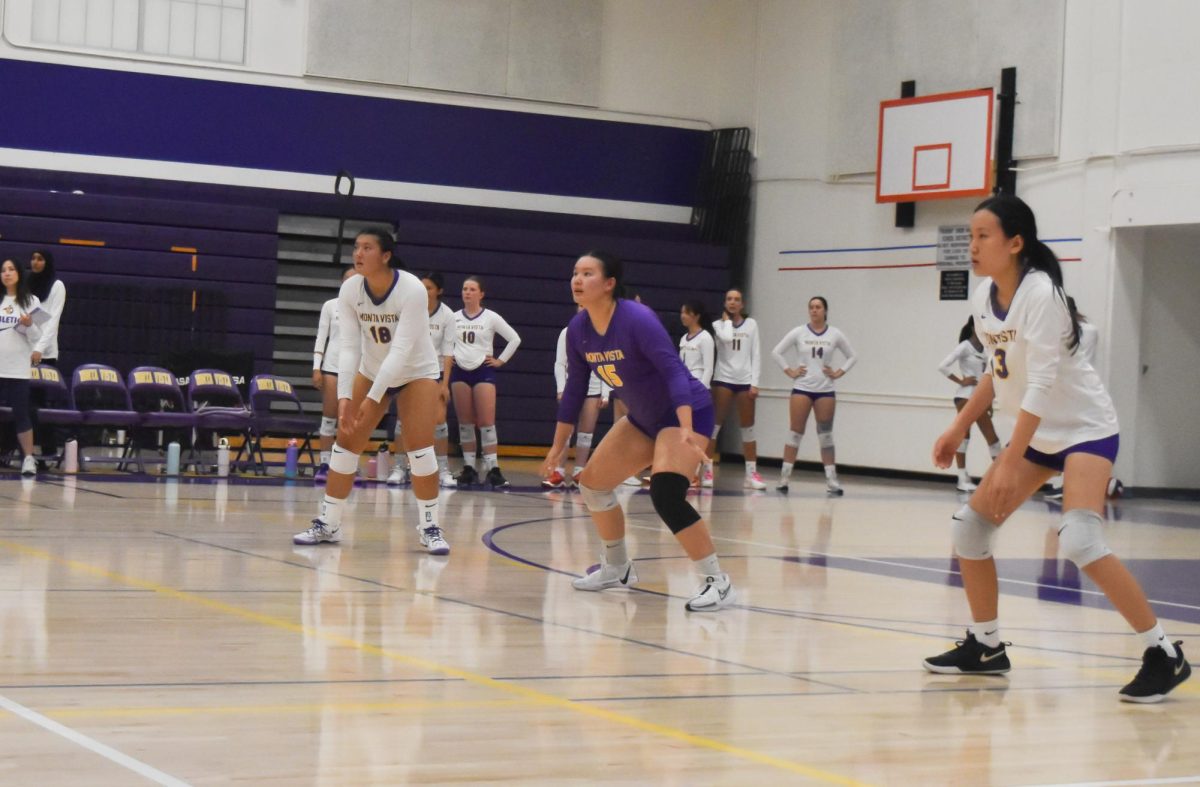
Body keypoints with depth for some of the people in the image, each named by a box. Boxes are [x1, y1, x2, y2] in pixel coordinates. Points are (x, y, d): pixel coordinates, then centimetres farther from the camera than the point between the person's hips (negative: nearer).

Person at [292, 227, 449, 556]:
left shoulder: (412, 289, -28)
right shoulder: (350, 289, -16)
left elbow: (402, 349, -32)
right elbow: (349, 346, -17)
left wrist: (373, 398, -36)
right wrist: (344, 396, -29)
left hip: (416, 372, -4)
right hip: (372, 370, 4)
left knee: (419, 447, -16)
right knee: (345, 441, -2)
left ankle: (430, 527, -6)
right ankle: (327, 524, 6)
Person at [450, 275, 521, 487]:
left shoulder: (491, 318, -1)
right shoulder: (454, 317, 5)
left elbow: (515, 339, 1)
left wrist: (501, 360, -1)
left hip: (483, 371, -2)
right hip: (459, 372, 3)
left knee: (487, 422, -9)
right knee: (465, 423, 4)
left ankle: (492, 468, -9)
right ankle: (469, 468, 8)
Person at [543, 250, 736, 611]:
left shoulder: (637, 319, -25)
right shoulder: (578, 329, -4)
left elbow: (673, 370, -30)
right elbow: (574, 388, 7)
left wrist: (685, 430, -42)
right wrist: (558, 446, 10)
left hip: (686, 412, -9)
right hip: (643, 418, 9)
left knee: (665, 494, -27)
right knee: (593, 483, 11)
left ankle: (717, 582, -16)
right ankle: (617, 568, 32)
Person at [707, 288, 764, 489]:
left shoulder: (751, 324, 7)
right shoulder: (718, 324, 3)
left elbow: (755, 355, 4)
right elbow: (726, 338, -20)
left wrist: (755, 383, -3)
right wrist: (727, 320, -3)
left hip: (745, 380, 2)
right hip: (723, 379, -1)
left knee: (748, 429, 6)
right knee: (714, 425, -4)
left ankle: (751, 473, 9)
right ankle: (707, 471, -1)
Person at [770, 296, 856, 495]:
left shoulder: (835, 335, 2)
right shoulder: (798, 333, 0)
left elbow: (852, 356, 11)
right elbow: (777, 352, 4)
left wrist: (839, 373, 0)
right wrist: (789, 371, -3)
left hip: (825, 391, 1)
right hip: (802, 389, -1)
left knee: (826, 435, 3)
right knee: (796, 433, 0)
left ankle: (831, 480, 4)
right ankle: (784, 477, 5)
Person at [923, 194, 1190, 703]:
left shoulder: (1039, 293, -23)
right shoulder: (984, 299, 0)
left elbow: (1042, 383, -28)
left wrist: (1010, 463, -31)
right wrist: (959, 429, 13)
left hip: (1086, 428, -8)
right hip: (1038, 433, 9)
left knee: (1079, 540, -26)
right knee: (969, 527, 4)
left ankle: (1163, 655, -16)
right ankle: (986, 647, 20)